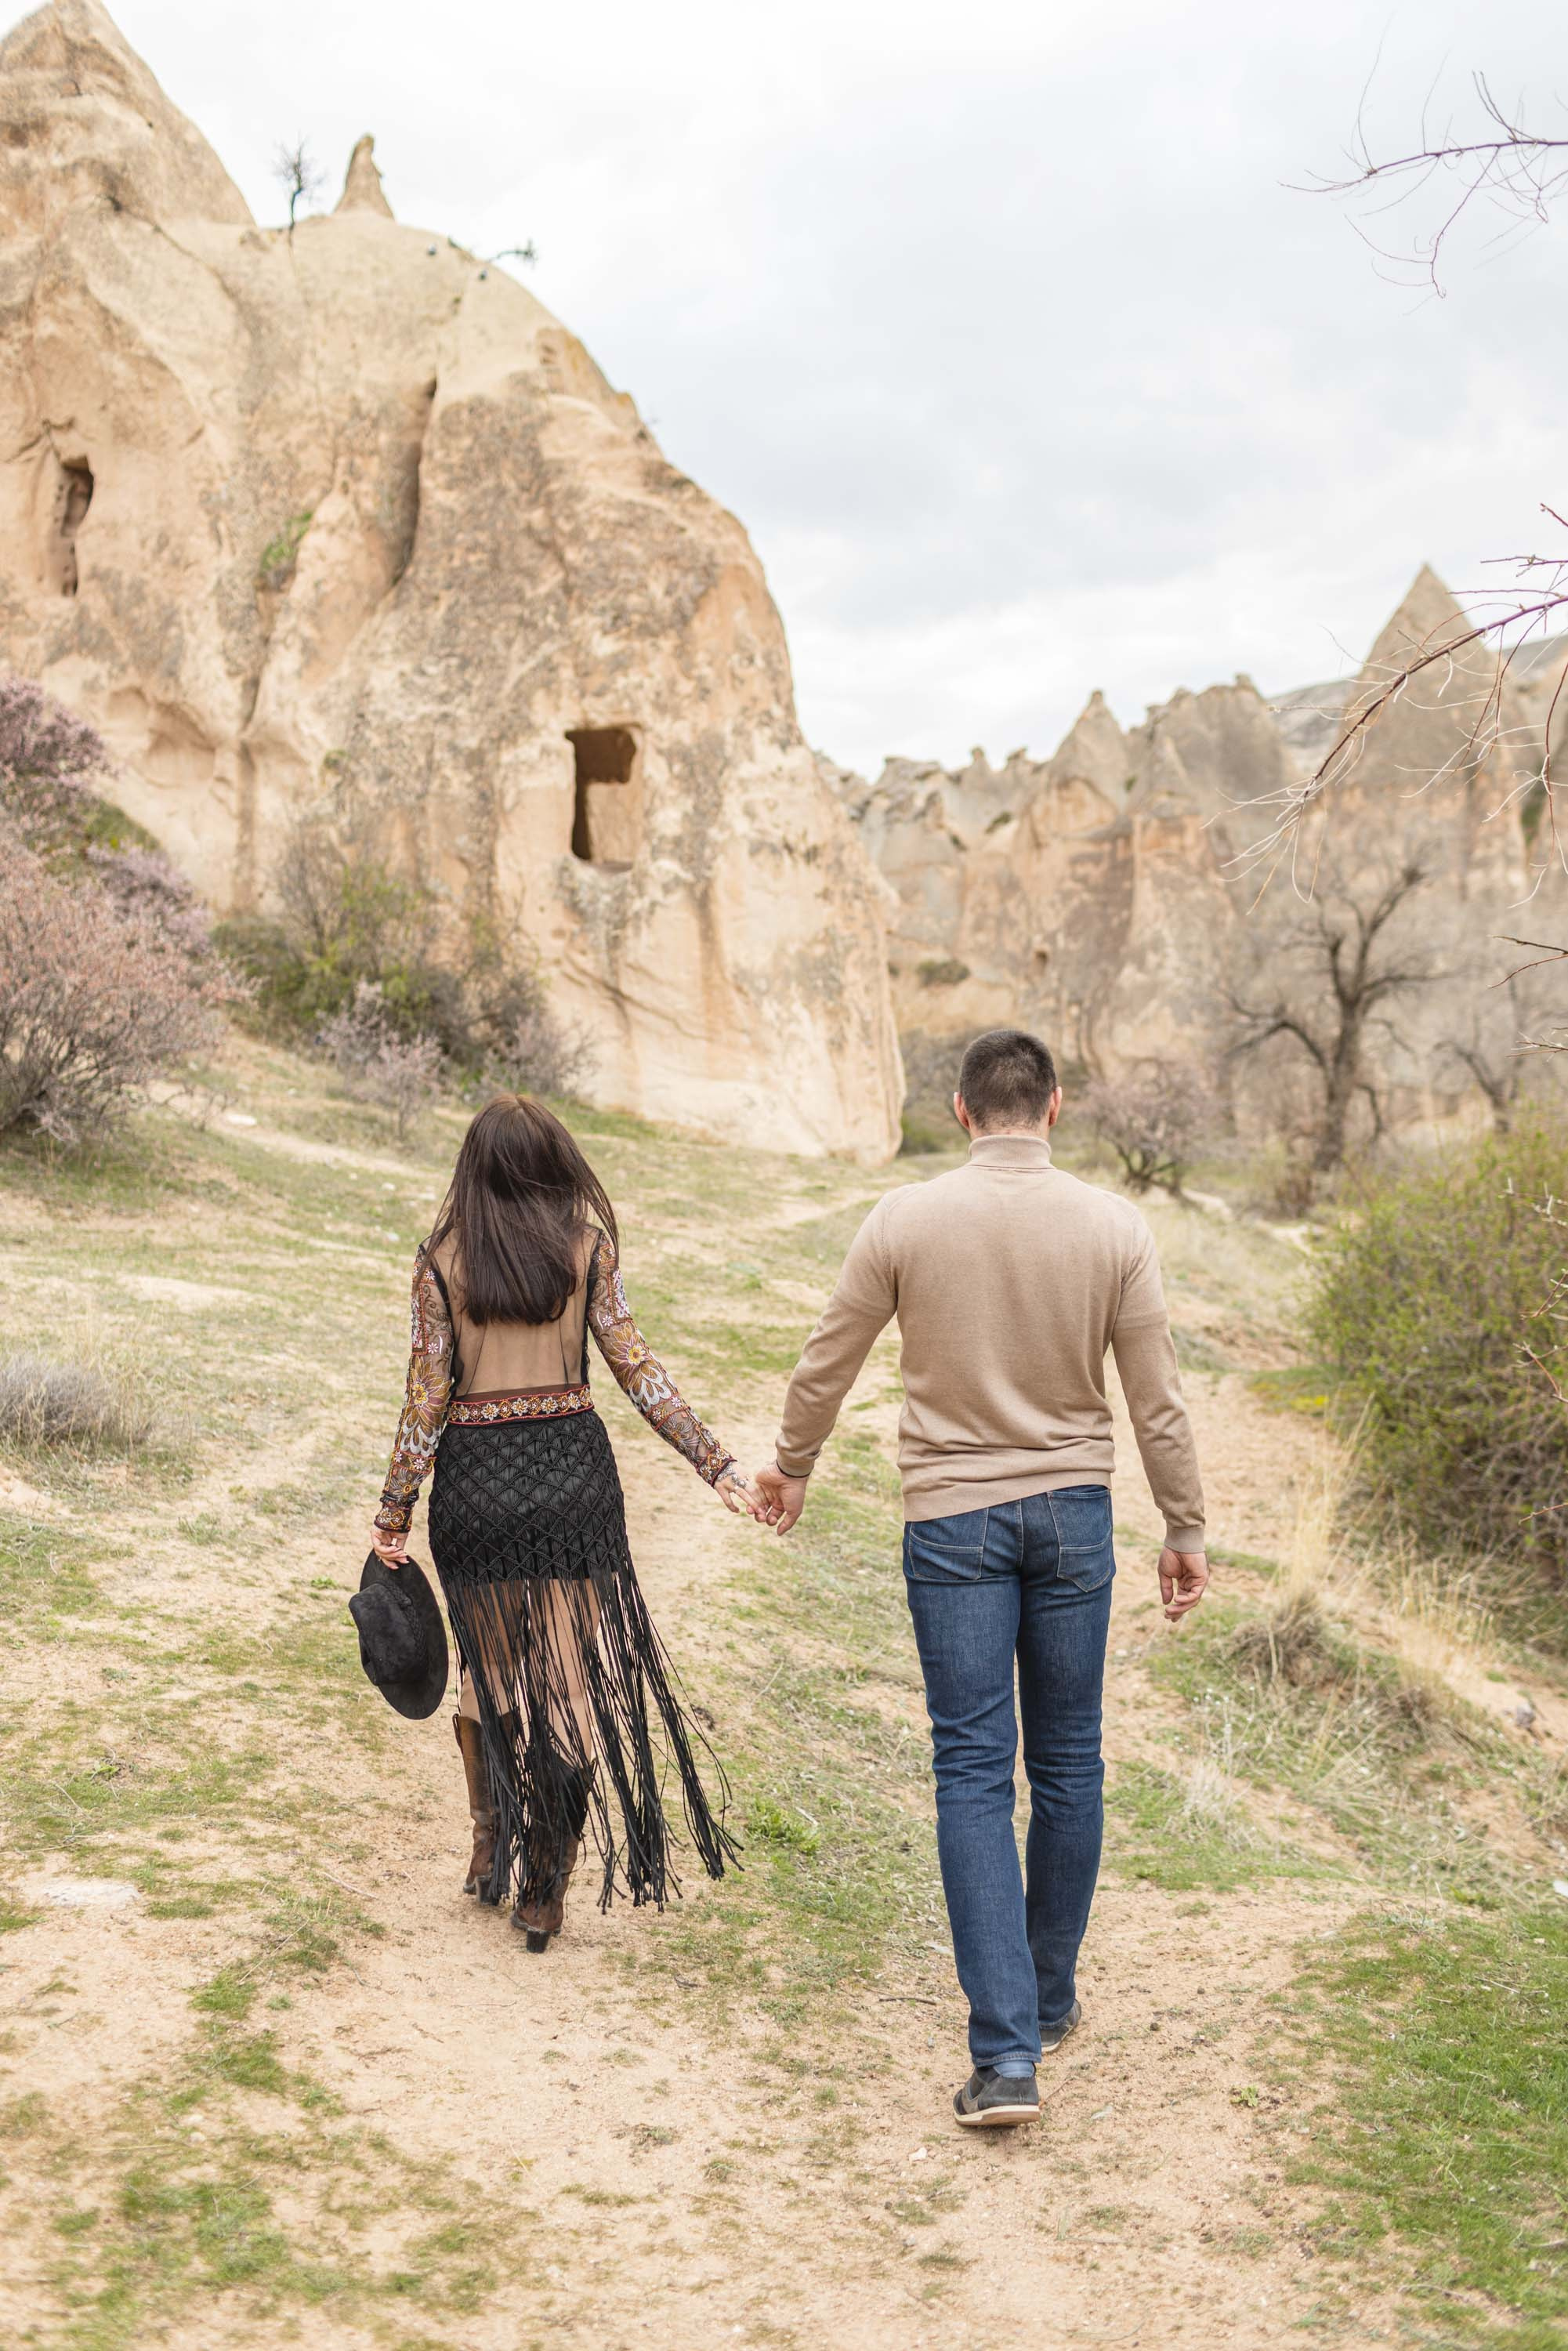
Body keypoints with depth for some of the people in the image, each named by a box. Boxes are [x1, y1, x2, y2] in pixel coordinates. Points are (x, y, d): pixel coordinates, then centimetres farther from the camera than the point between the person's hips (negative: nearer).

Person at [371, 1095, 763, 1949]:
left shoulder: (443, 1257, 0)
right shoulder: (588, 1241, 0)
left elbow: (427, 1395, -2)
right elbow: (635, 1366, -4)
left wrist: (394, 1513, 5)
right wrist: (718, 1466, -1)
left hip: (474, 1476, 1)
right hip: (571, 1467, -1)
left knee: (489, 1668, 20)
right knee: (568, 1678, 6)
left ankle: (490, 1853, 29)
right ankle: (543, 1893, 8)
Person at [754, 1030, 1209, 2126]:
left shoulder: (905, 1220, -6)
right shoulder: (1116, 1228, -5)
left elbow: (828, 1364, 4)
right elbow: (1159, 1399, -1)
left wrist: (792, 1466, 21)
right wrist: (1186, 1529, 10)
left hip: (952, 1520, -1)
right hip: (1074, 1511, 2)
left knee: (973, 1772, 1)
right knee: (1068, 1765, 14)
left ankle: (1007, 2052, -4)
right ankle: (1050, 1999, 30)